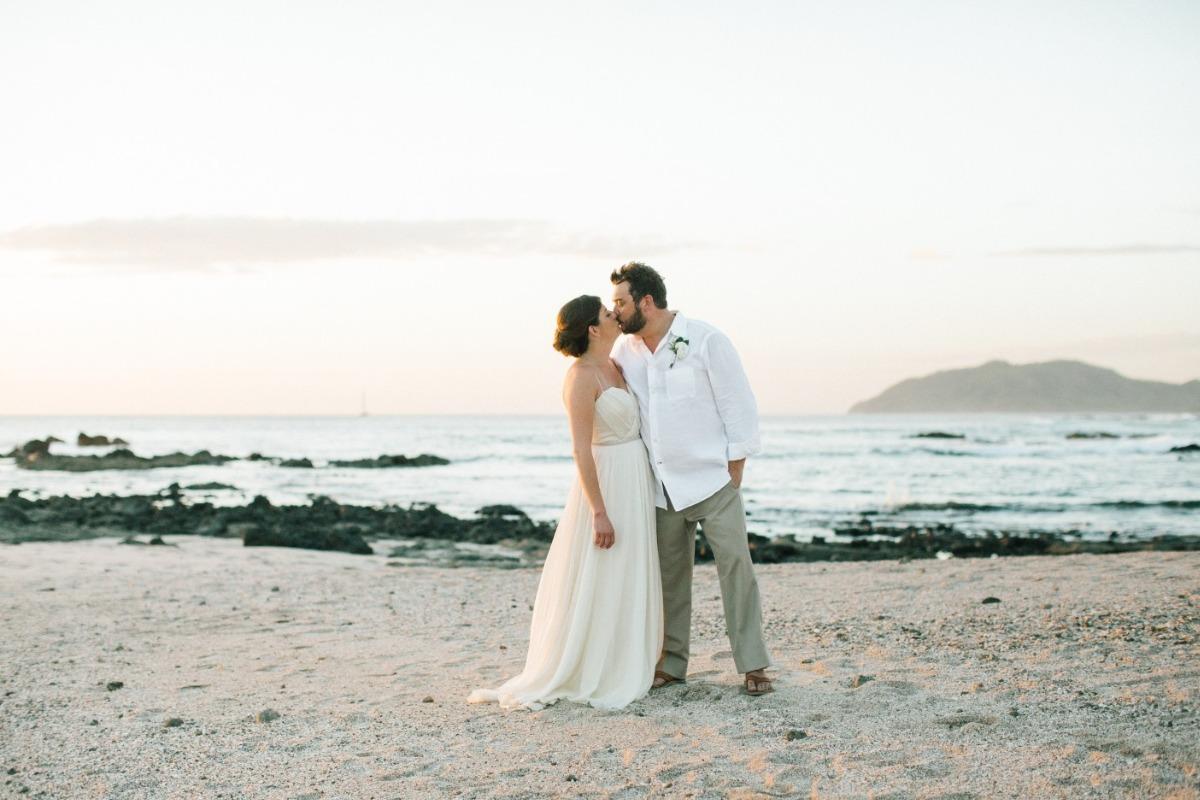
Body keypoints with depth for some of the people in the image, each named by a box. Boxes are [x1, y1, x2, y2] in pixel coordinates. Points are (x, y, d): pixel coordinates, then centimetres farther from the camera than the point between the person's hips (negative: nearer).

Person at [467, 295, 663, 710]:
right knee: (593, 583, -3)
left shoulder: (613, 367, 9)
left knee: (623, 581, 13)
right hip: (606, 484, -9)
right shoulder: (581, 376, -18)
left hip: (634, 480, 9)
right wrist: (599, 512, -22)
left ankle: (614, 670, 22)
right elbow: (581, 449, -21)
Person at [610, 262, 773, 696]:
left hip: (711, 477, -4)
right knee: (669, 573, 9)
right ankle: (671, 663, 18)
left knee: (735, 563, -6)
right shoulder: (624, 350, 5)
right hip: (661, 484, 5)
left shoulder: (706, 340, -10)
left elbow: (738, 404, -7)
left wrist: (735, 471, -8)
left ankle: (753, 664, 0)